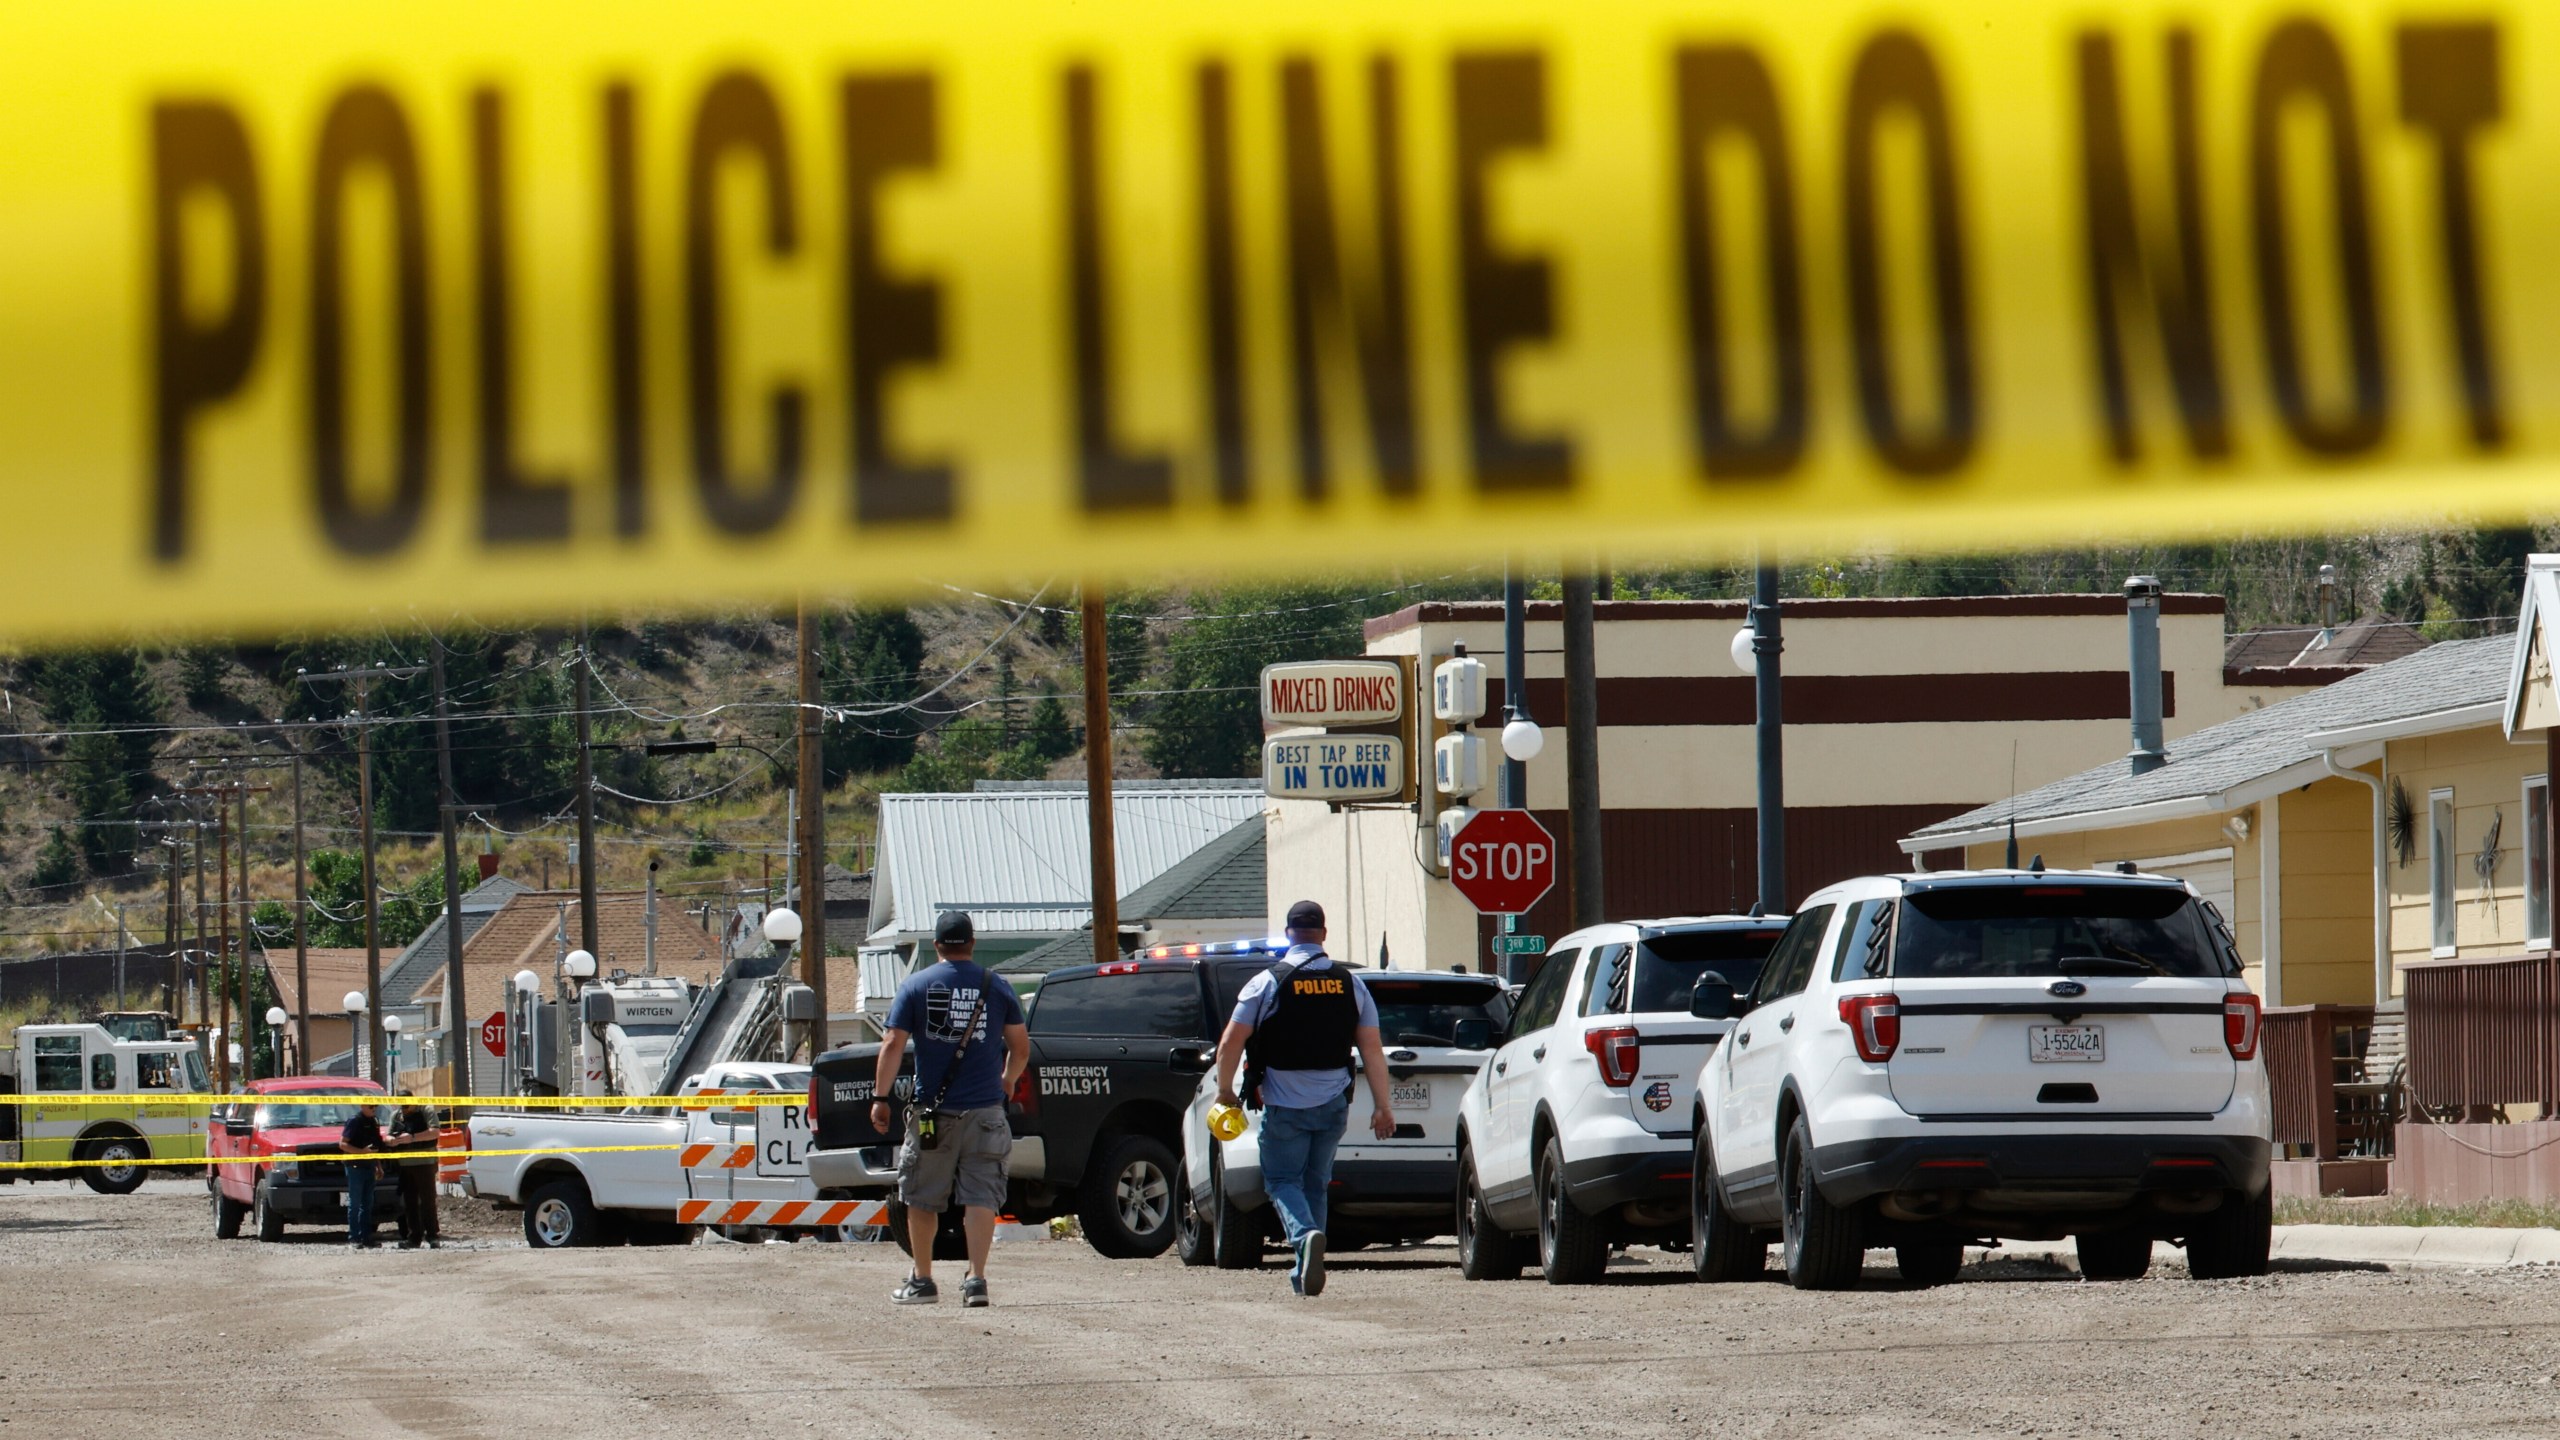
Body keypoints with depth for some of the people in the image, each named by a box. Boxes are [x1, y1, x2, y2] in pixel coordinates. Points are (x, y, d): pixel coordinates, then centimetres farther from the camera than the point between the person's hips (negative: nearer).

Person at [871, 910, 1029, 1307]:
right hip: (984, 1110, 1)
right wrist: (1006, 1082, 28)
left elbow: (893, 1045, -5)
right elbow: (1021, 1047, 10)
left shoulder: (916, 986, 0)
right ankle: (976, 1278, -10)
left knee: (922, 1200, 11)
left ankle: (922, 1281, 16)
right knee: (981, 1197, 1)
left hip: (932, 1110, -1)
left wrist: (880, 1098, -1)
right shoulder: (996, 987, 4)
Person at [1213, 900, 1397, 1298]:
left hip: (1284, 1105, -4)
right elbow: (1372, 1049, 1)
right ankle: (1305, 1272, 14)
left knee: (1282, 1180, 5)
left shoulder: (1268, 983, -8)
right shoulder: (1350, 985, 2)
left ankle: (1306, 1234, -24)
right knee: (1315, 1183, 16)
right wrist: (1382, 1106, 7)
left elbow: (1230, 1044, -10)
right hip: (1333, 1105, 4)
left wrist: (1225, 1088, 6)